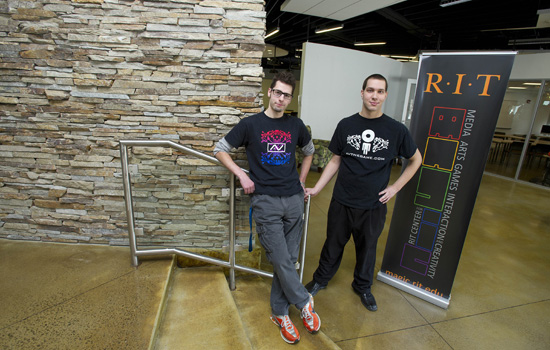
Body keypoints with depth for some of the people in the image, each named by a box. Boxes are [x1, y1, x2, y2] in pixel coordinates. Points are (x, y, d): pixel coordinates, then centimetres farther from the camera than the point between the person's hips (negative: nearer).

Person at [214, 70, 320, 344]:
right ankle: (304, 303, 21)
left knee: (288, 260, 9)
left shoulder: (295, 125, 9)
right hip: (265, 201, -3)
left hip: (293, 199, 4)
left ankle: (280, 313, 28)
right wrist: (242, 175, -4)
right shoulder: (250, 124, 0)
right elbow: (219, 149, 6)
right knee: (281, 260, -4)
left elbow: (309, 150, 26)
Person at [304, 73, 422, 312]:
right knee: (333, 244, 15)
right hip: (342, 202, 0)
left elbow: (416, 160, 9)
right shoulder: (346, 125, -3)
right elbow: (335, 161, 3)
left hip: (374, 205, 0)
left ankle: (363, 287, 44)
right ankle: (321, 279, 40)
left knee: (367, 248, 18)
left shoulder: (396, 130, -5)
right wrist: (316, 189, -3)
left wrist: (395, 187, 0)